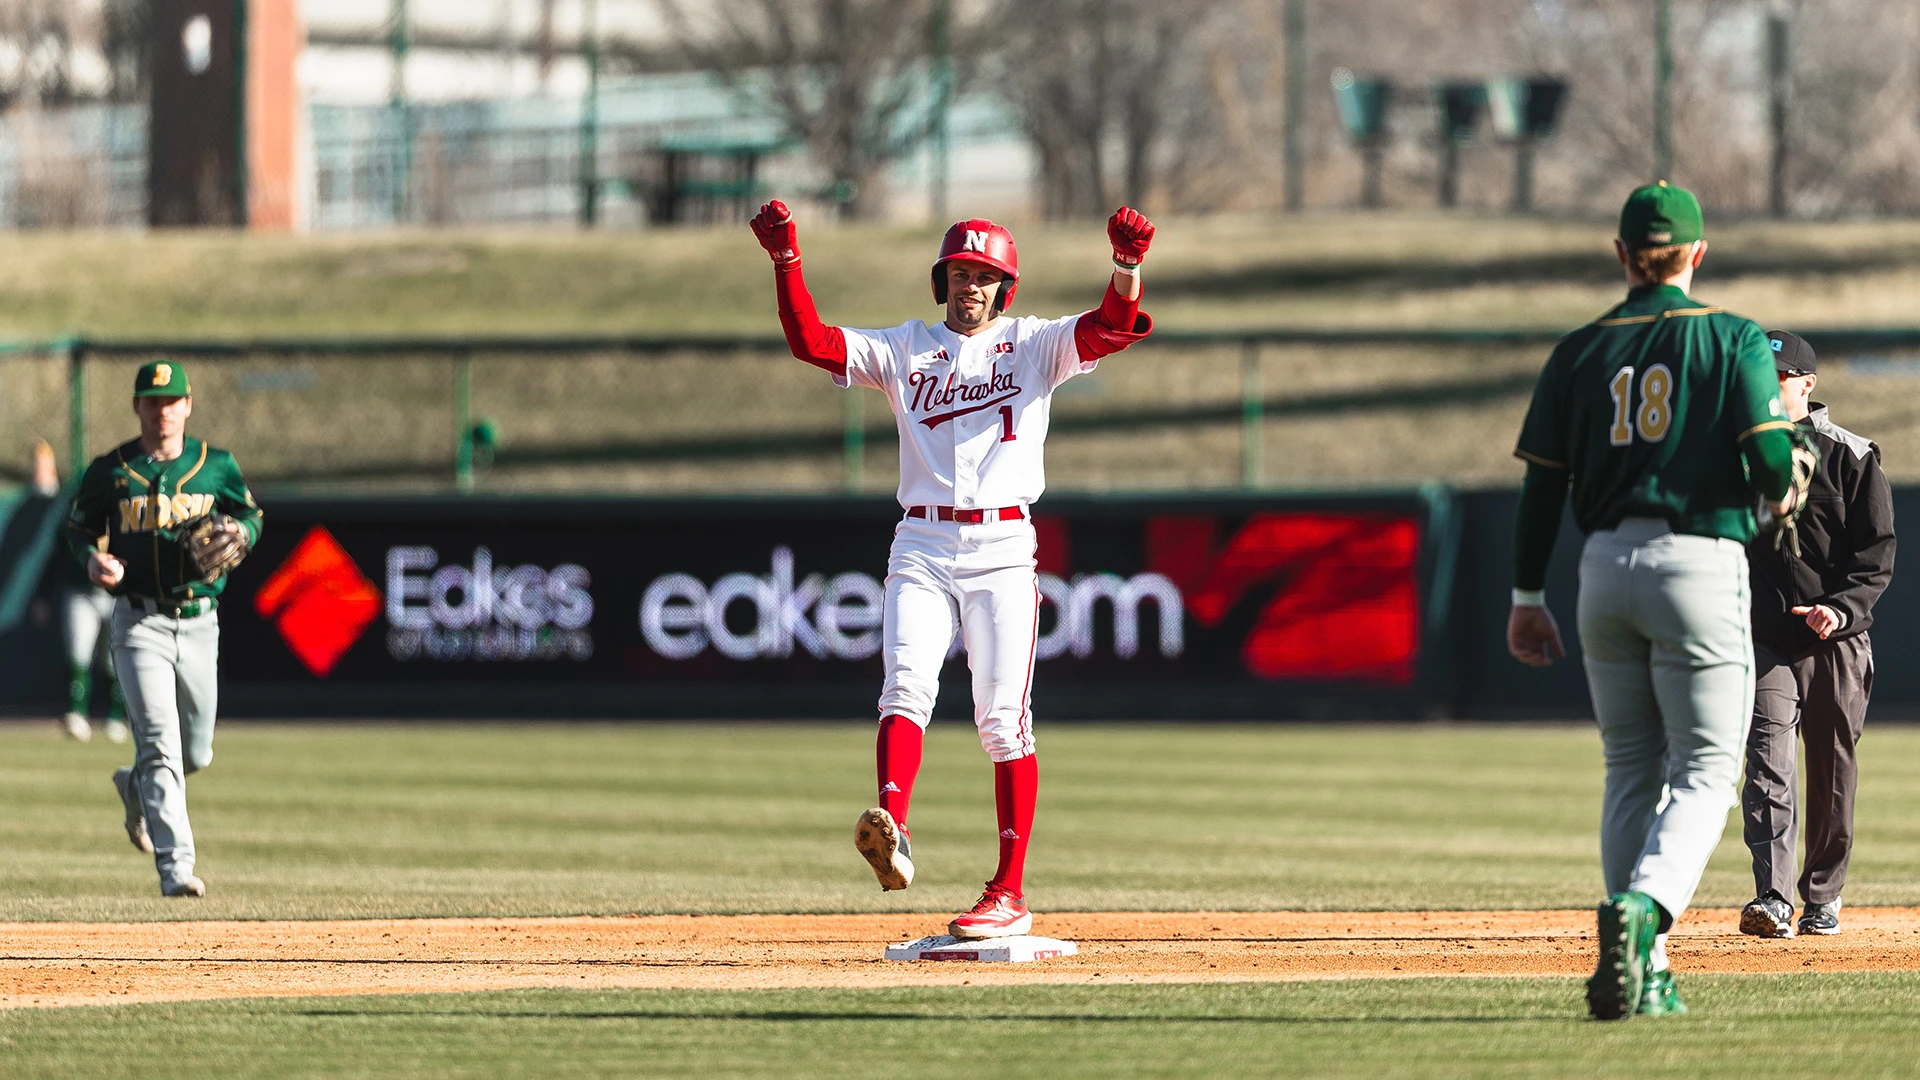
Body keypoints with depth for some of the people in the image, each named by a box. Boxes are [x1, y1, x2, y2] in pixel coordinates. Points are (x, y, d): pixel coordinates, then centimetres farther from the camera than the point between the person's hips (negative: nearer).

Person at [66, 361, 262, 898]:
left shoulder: (216, 465, 6)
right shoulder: (110, 471, 1)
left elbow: (252, 515, 15)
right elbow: (79, 527, 10)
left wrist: (239, 532, -9)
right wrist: (92, 558, -12)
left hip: (199, 622, 3)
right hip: (140, 624, -3)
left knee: (196, 753, 14)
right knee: (160, 745, -15)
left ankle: (136, 788, 47)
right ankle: (176, 867, -17)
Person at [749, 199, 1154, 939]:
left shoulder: (1033, 346, 9)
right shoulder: (904, 349, 14)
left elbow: (1114, 327, -8)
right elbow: (811, 342, 2)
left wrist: (1128, 264, -27)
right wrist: (786, 261, -11)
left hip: (1002, 550, -1)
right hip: (921, 548, 1)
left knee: (1002, 718, -4)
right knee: (907, 685, -21)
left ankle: (1010, 892, -2)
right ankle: (891, 832, -41)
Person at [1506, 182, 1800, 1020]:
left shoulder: (1580, 352, 8)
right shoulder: (1734, 342, -2)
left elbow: (1541, 485, 6)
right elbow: (1773, 459, -12)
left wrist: (1528, 597, 12)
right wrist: (1780, 499, 12)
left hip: (1606, 568, 4)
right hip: (1701, 564, -4)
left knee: (1631, 771, 13)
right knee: (1704, 771, -1)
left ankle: (1643, 971, 10)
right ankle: (1641, 908, -28)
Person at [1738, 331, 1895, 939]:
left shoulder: (1851, 457, -1)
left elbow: (1877, 552, -3)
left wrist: (1842, 608, -18)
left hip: (1838, 640, -1)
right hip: (1764, 638, 1)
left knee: (1833, 775, 6)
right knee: (1768, 760, -15)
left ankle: (1822, 898, 21)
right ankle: (1773, 900, -25)